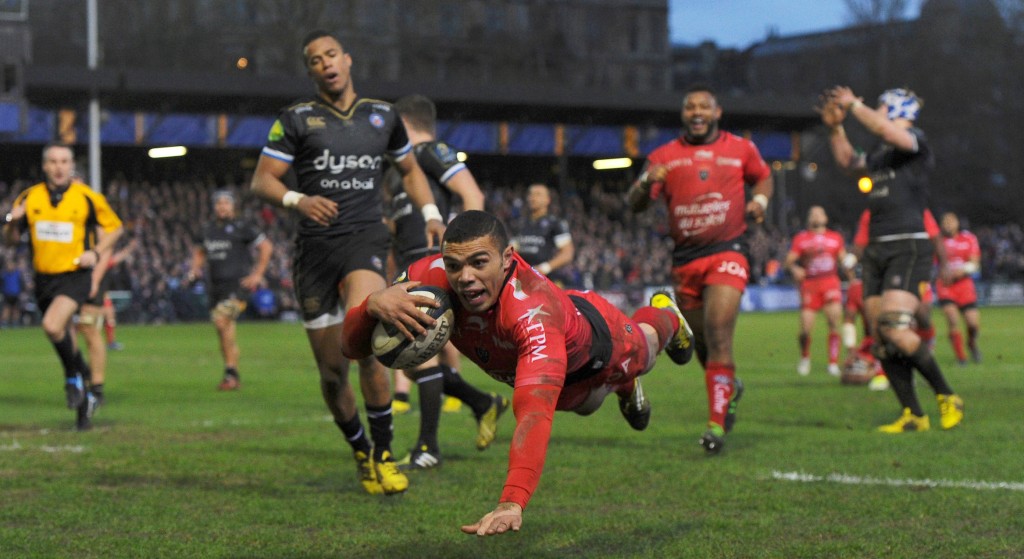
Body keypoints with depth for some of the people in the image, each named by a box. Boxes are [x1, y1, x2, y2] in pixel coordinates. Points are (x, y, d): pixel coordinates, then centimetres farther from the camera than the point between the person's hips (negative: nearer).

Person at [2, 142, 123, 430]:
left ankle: (75, 375, -2)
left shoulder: (88, 198, -6)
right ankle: (84, 398, 31)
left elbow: (114, 226, 7)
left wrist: (96, 252, -8)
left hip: (75, 275, -4)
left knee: (53, 326, -27)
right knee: (64, 340, 13)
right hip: (44, 278, 4)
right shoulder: (29, 198, 3)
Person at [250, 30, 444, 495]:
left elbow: (409, 168, 28)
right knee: (331, 369, 1)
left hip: (366, 238, 0)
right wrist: (297, 200, -19)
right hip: (315, 247, 1)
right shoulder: (296, 119, 5)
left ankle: (384, 452, -16)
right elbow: (261, 180, 0)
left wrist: (431, 214, 13)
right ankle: (361, 454, 25)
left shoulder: (383, 116, 13)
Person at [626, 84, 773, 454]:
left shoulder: (741, 150, 7)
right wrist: (647, 182, -21)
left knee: (718, 335, -19)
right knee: (702, 342, 11)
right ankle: (729, 386, 43)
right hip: (685, 260, 3)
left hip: (727, 253, -3)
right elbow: (635, 205, 1)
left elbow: (763, 177, 26)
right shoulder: (664, 157, 7)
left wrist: (760, 200, 4)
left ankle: (716, 424, -20)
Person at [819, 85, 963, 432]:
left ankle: (947, 397, -6)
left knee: (894, 328, -21)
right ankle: (913, 415, 6)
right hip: (877, 250, 9)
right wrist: (835, 128, 21)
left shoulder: (916, 143, -4)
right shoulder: (881, 155, 20)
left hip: (908, 248, -9)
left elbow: (890, 133, -24)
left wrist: (854, 105, -15)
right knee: (880, 339, 2)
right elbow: (848, 162, 34)